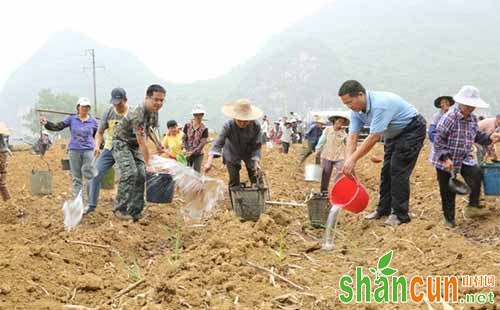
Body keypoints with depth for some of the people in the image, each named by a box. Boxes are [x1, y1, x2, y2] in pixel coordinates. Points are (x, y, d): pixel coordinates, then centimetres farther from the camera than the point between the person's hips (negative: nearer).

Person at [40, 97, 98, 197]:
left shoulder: (93, 121, 2)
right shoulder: (72, 118, 3)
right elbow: (58, 126, -3)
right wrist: (46, 123, -18)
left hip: (88, 151, -1)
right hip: (74, 151, 1)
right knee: (76, 178, 7)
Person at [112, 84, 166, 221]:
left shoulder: (154, 111, -4)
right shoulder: (138, 114, -31)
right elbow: (142, 143, -31)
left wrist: (157, 144, 4)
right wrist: (148, 164, -29)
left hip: (134, 145, 8)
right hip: (121, 143, -8)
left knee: (141, 175, -3)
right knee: (129, 173, -22)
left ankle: (135, 211, 2)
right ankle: (119, 209, -12)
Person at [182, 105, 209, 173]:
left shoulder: (204, 129, -8)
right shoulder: (187, 126, -1)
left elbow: (202, 144, -10)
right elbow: (184, 138, 3)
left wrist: (192, 152, -18)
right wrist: (184, 148, -14)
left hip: (198, 155, -2)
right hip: (187, 154, 2)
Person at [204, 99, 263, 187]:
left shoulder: (256, 126, -28)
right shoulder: (228, 126, -32)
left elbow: (257, 146, -20)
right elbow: (219, 142, -38)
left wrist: (256, 161, -34)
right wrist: (209, 162, -51)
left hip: (249, 153, 1)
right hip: (232, 154, -1)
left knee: (257, 180, 1)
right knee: (234, 183, -3)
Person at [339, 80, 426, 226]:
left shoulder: (380, 104, -35)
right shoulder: (356, 110, -9)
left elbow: (373, 138, -35)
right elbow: (352, 137, -12)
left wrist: (353, 160, -33)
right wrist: (347, 162, -25)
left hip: (412, 130, -9)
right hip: (394, 133, 9)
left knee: (399, 171, -12)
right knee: (386, 171, 9)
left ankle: (400, 214, -5)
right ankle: (383, 209, 18)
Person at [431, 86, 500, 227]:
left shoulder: (473, 119, 2)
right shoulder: (449, 118, -21)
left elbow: (477, 136, 14)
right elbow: (438, 140, -21)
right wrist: (445, 158, -26)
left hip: (464, 159, 6)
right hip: (445, 161, -5)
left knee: (476, 176, -18)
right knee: (448, 191, 4)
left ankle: (473, 207, -5)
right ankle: (449, 219, 18)